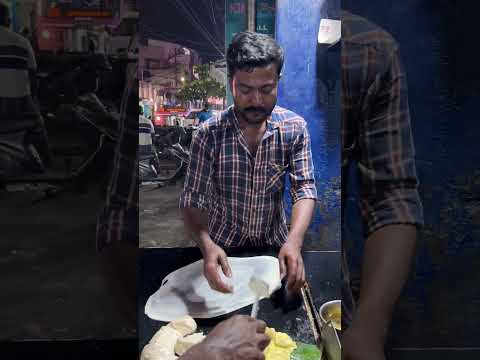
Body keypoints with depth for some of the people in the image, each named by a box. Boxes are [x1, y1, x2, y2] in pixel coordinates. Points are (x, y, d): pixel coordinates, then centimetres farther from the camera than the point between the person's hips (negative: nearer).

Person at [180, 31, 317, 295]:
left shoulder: (295, 128, -12)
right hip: (222, 248, -1)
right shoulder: (208, 135, -17)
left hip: (275, 246, 1)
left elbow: (305, 189, -17)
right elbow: (192, 201, -16)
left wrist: (294, 241, -35)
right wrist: (207, 244, -36)